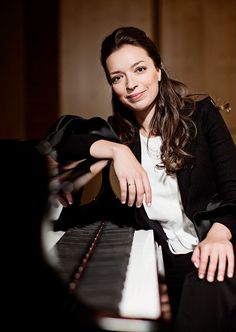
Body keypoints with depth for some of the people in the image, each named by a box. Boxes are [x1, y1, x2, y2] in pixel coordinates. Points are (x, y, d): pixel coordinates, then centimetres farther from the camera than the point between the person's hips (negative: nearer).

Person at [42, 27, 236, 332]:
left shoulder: (202, 115, 2)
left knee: (211, 290, -36)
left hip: (208, 251, -3)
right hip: (161, 257, 4)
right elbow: (58, 143, -5)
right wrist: (116, 150, -20)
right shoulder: (118, 129, 10)